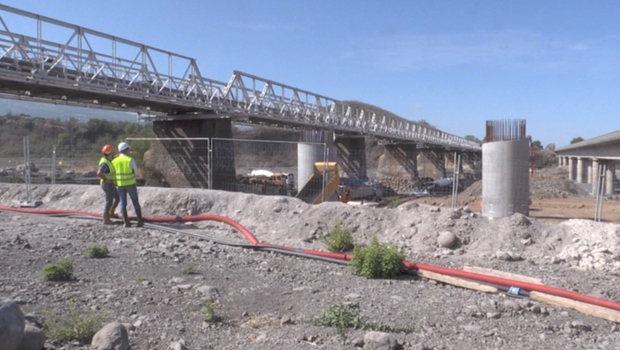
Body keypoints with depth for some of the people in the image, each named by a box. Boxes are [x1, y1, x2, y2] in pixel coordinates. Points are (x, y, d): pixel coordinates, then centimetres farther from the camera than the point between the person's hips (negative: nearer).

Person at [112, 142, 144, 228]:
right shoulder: (131, 159, -12)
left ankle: (126, 222, 3)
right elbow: (135, 172, -2)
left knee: (123, 203, 8)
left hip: (120, 185, 3)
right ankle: (140, 221, 7)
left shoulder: (114, 161, 1)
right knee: (135, 202, 7)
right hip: (130, 184, -2)